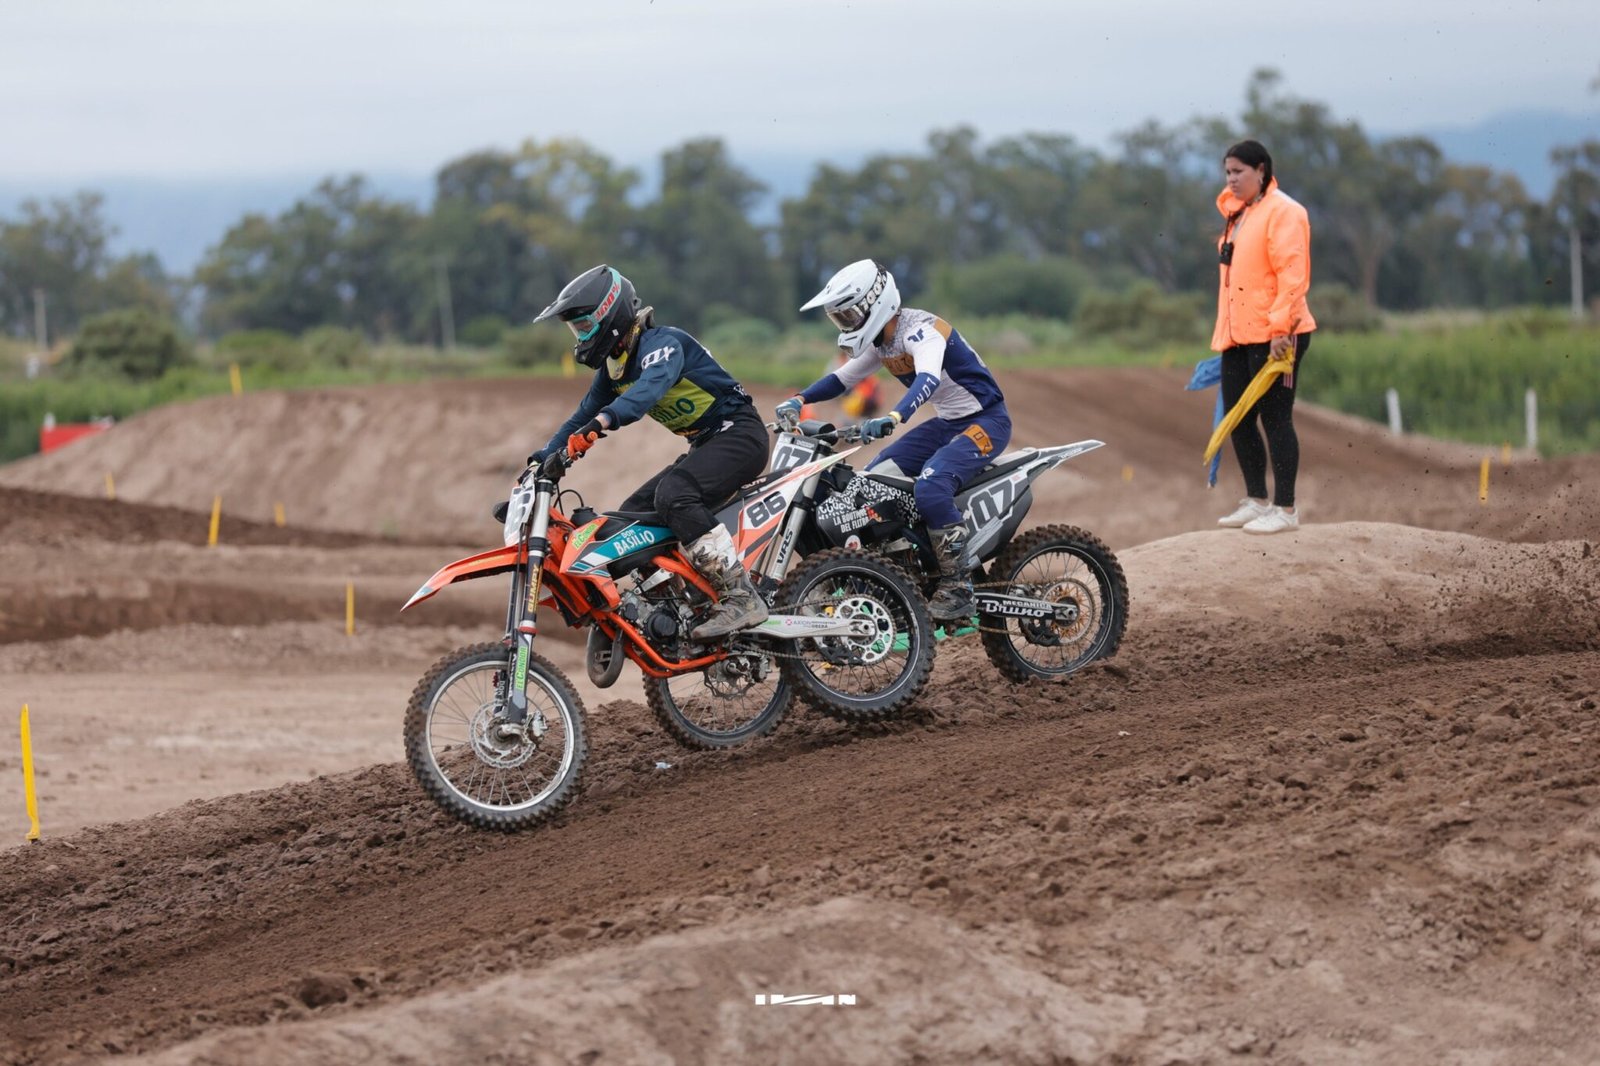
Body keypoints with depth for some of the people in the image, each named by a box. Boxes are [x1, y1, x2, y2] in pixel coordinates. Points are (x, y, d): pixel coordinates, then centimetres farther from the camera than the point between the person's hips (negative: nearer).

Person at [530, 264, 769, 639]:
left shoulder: (662, 342, -18)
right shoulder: (612, 366, 12)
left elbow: (652, 385, -39)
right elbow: (583, 417, 21)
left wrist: (604, 420, -54)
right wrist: (542, 461, 9)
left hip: (737, 433, -10)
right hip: (704, 445, 10)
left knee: (673, 496, -32)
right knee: (631, 515, 6)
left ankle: (742, 598, -37)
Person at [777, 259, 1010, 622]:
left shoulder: (921, 330, -23)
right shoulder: (880, 341, 6)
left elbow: (927, 379, -42)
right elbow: (842, 378, 16)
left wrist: (893, 417, -59)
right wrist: (799, 400, -1)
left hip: (984, 421, -10)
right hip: (946, 423, 10)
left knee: (931, 488, -31)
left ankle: (958, 589, -25)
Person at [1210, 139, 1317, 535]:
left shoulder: (1282, 212, -11)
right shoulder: (1238, 214, 18)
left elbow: (1293, 275, -19)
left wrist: (1279, 327, -24)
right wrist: (1225, 332, 20)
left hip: (1274, 337, -9)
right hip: (1239, 336, 9)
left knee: (1275, 418, -5)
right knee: (1237, 417, 11)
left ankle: (1285, 509, 1)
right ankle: (1256, 501, 22)